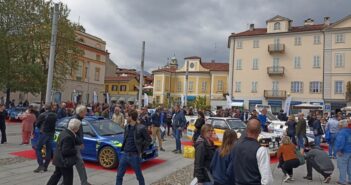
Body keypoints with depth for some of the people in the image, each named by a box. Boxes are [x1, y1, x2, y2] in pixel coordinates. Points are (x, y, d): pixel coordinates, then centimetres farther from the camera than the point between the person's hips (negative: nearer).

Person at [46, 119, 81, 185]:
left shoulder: (64, 132, 1)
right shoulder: (68, 137, -29)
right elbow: (65, 151, -29)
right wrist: (75, 151, -16)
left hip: (59, 159, 10)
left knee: (57, 174, 25)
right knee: (68, 179, 4)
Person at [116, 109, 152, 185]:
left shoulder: (141, 128, -13)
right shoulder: (126, 127, 6)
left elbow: (148, 140, -5)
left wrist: (141, 150, -4)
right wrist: (123, 147, 10)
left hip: (135, 156, -6)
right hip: (125, 154, 6)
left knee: (139, 176, 10)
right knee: (119, 175, 10)